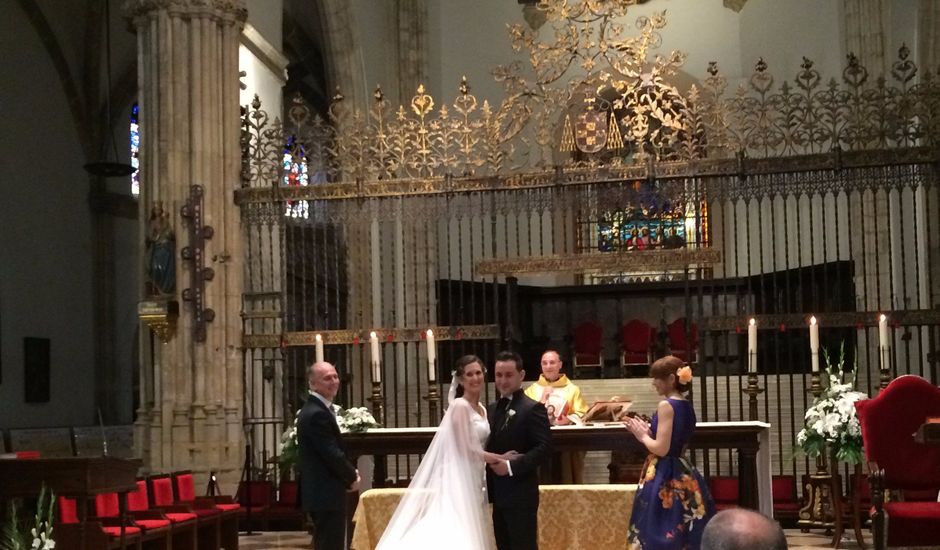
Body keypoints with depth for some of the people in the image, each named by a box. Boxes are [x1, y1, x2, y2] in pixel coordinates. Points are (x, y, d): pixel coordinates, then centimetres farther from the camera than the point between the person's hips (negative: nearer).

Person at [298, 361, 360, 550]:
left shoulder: (316, 409, 15)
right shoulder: (317, 414, -19)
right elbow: (332, 454, -21)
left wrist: (350, 472, 7)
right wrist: (352, 476, -5)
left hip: (321, 492, 11)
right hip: (326, 494, -11)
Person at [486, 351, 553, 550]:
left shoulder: (532, 408, -10)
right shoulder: (493, 408, 14)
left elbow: (544, 448, -17)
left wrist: (511, 466, -24)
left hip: (521, 494, -8)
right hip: (498, 494, 8)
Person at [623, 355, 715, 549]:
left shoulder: (666, 406, -16)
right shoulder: (687, 407, 9)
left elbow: (661, 449, -21)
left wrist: (643, 436, -4)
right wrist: (646, 431, 14)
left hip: (662, 478, -9)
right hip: (682, 474, 9)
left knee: (659, 534, -2)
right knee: (684, 534, 12)